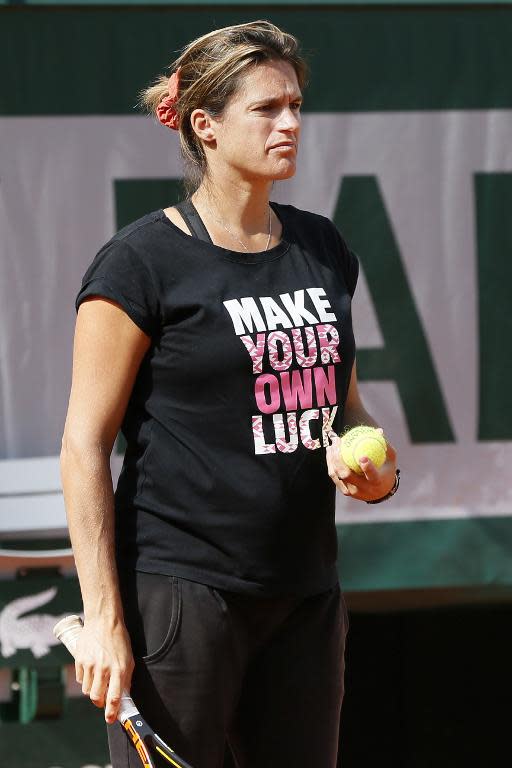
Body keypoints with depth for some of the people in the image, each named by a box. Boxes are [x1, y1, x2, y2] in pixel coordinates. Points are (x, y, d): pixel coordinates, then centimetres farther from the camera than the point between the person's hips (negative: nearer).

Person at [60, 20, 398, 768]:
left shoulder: (323, 249, 12)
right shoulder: (142, 263, -8)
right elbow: (85, 445, -9)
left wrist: (377, 467, 1)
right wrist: (103, 617, -15)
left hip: (304, 594, 7)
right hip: (178, 590, -7)